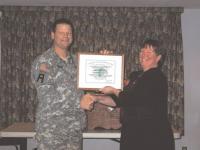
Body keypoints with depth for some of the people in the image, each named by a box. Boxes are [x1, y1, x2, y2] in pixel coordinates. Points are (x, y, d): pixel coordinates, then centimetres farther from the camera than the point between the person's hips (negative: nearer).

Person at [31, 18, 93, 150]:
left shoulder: (76, 61, 10)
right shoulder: (42, 62, -7)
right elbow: (47, 98, -15)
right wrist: (79, 103, -16)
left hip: (75, 127, 5)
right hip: (51, 129, -5)